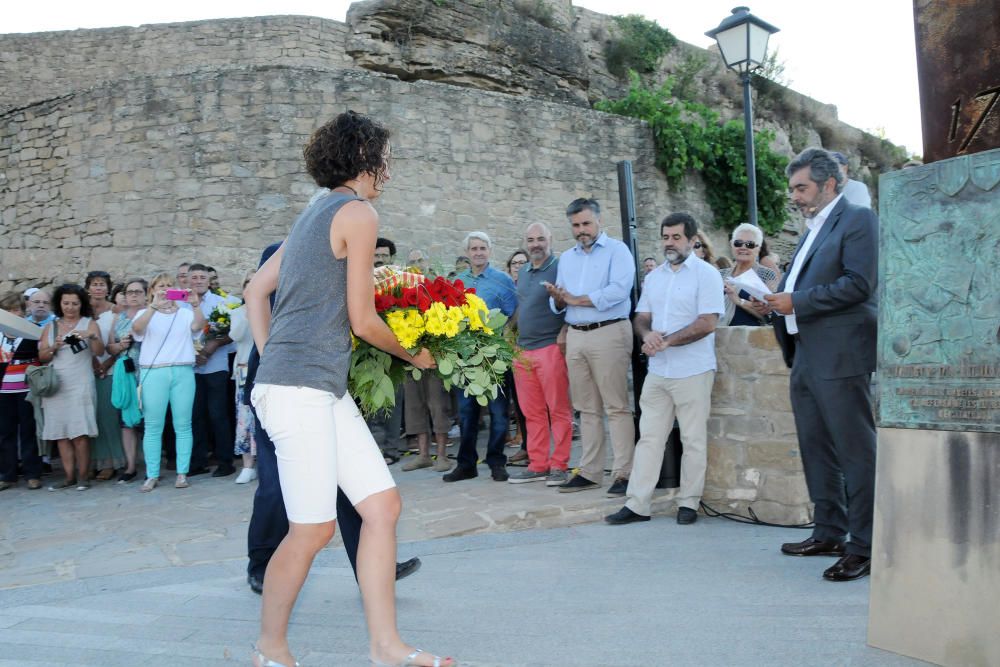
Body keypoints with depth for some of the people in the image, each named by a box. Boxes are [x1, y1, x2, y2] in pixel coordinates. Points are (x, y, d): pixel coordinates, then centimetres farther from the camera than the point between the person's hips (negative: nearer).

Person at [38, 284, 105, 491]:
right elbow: (42, 356, 9)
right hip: (56, 385, 4)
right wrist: (54, 347, -10)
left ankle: (83, 476, -1)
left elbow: (99, 352, -6)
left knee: (80, 433, -9)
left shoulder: (89, 323, 5)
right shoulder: (50, 326, 14)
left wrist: (91, 336, -24)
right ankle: (69, 476, 8)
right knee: (61, 433, 2)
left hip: (80, 385, -3)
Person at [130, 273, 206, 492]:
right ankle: (152, 475, 6)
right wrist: (154, 306, -26)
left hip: (183, 372, 1)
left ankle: (182, 473, 5)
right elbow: (136, 328, -11)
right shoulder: (145, 313, 11)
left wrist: (195, 305, -25)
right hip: (153, 373, 0)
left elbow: (198, 326, -6)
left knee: (183, 425, 0)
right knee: (153, 426, 0)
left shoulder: (185, 312, 13)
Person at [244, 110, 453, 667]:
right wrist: (415, 355, 8)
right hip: (302, 388, -9)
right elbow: (363, 320, -7)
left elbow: (256, 291, 20)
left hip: (326, 389, 9)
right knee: (314, 528, -2)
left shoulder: (316, 215, 21)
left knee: (383, 504, 6)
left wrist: (272, 361, 19)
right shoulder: (359, 213, -6)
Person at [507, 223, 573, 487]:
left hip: (550, 347, -7)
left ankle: (558, 466, 6)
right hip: (523, 350, 7)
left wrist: (564, 331, -19)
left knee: (558, 410, -2)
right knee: (532, 412, 9)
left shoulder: (560, 268, -5)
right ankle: (537, 465, 17)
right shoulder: (523, 272, 17)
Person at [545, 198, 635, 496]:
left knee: (616, 407, -6)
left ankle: (623, 473, -2)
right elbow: (559, 306, 16)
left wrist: (575, 299, -10)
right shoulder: (566, 258, 19)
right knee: (587, 408, 10)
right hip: (575, 335, 6)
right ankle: (589, 472, 16)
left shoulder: (617, 250, -1)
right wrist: (558, 299, -8)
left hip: (609, 333, -6)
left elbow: (618, 290, -17)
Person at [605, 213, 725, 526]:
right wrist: (647, 334, -10)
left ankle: (689, 503, 16)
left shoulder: (706, 274, -5)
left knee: (693, 440, 4)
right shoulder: (654, 277, 15)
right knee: (648, 437, 5)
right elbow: (641, 318, 13)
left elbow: (707, 324, -14)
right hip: (657, 371, 6)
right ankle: (637, 504, 9)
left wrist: (666, 341, -14)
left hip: (692, 371, -6)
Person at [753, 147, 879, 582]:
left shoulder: (857, 220, -7)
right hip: (806, 357, 10)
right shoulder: (814, 228, 20)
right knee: (816, 449, 14)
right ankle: (829, 533, 26)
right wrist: (776, 301, 3)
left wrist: (796, 301, -17)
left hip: (840, 356, -10)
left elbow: (858, 283, -18)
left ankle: (864, 547, 4)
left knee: (856, 452, -4)